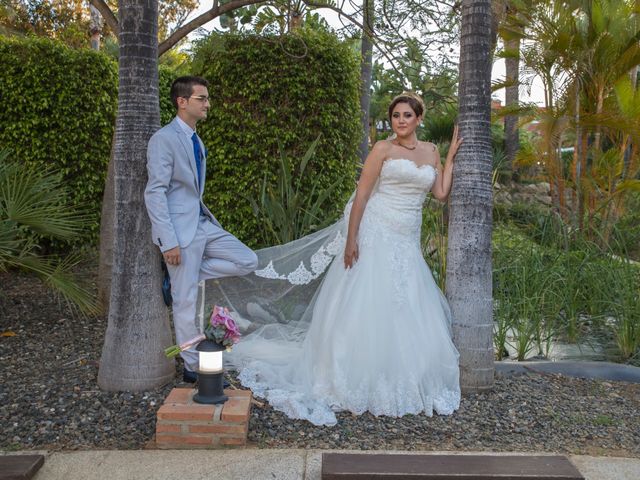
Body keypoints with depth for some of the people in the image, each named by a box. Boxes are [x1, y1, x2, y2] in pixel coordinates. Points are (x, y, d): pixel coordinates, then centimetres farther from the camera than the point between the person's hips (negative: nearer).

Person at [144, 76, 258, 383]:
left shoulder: (195, 140, 14)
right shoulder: (164, 139, -13)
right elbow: (154, 193, -17)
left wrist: (208, 218, 16)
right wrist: (169, 241, -21)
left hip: (203, 224, 8)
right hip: (181, 229, -8)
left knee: (248, 262, 4)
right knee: (186, 302, 1)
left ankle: (182, 275, 8)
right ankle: (193, 367, 15)